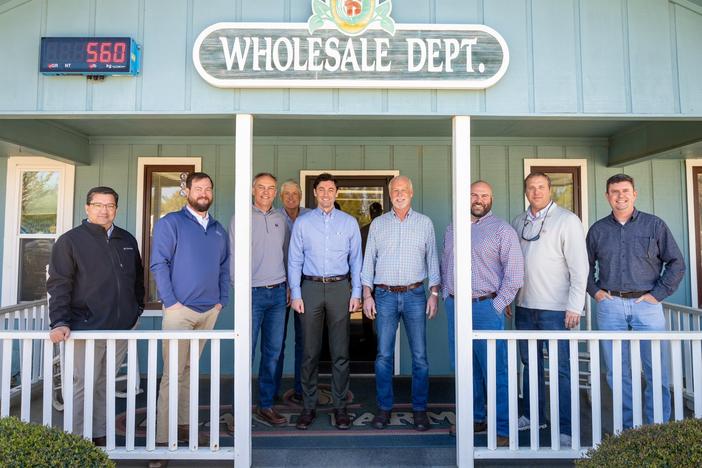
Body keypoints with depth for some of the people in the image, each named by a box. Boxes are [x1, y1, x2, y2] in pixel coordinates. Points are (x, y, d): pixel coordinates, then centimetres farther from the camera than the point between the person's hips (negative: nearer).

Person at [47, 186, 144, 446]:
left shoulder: (128, 240, 13)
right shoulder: (70, 241, -1)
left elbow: (138, 279, 22)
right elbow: (58, 285, -6)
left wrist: (137, 310, 17)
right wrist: (60, 322, -15)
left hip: (121, 328, 4)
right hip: (86, 328, -4)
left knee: (106, 386, 13)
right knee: (83, 387, 1)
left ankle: (100, 437, 24)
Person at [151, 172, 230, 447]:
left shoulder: (219, 230, 14)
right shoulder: (170, 223, -3)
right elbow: (159, 264, -9)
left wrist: (222, 300, 6)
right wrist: (171, 302, -13)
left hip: (210, 311, 5)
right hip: (181, 309, -5)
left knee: (191, 370, 14)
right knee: (173, 373, -2)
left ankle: (184, 425, 25)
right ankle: (163, 435, 8)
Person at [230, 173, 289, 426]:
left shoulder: (280, 219, 13)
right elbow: (234, 256, -2)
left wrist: (289, 285, 12)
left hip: (278, 292, 4)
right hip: (253, 293, -4)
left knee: (272, 352, 8)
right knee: (246, 352, -2)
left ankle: (266, 405, 18)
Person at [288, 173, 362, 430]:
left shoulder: (349, 222, 7)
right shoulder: (302, 222, 6)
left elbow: (356, 260, 7)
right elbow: (294, 260, 4)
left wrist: (356, 293, 0)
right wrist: (295, 293, -2)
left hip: (340, 288, 0)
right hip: (311, 287, 0)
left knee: (340, 351, 4)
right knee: (310, 351, 5)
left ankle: (340, 406, 17)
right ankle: (309, 406, 17)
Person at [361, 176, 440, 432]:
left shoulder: (425, 223, 8)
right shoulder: (378, 224, 9)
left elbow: (432, 260, 9)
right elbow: (369, 260, 8)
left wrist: (434, 293, 1)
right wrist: (367, 295, 1)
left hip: (415, 295, 0)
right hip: (385, 295, 0)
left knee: (420, 355, 2)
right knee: (384, 355, 3)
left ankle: (420, 409, 16)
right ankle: (384, 408, 16)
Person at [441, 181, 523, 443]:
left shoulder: (502, 230, -4)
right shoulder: (452, 229, 14)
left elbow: (515, 273, -8)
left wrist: (497, 305, -11)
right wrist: (447, 295, 10)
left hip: (485, 307, -5)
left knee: (495, 371, -2)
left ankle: (503, 429, 9)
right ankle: (475, 418, 28)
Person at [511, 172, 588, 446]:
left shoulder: (567, 220, -6)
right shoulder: (518, 223, 10)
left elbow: (579, 266, -10)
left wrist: (575, 307, -14)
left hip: (555, 308, -5)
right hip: (524, 306, 6)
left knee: (561, 369, 0)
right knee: (530, 364, 16)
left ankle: (565, 429, 10)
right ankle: (533, 416, 30)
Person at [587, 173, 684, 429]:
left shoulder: (654, 225, 4)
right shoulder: (597, 230, 9)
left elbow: (676, 263, 4)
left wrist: (658, 294, -3)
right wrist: (594, 290, 6)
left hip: (646, 304, -1)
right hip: (610, 306, 2)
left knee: (657, 371, 1)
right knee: (617, 373, 7)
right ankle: (628, 427, 21)